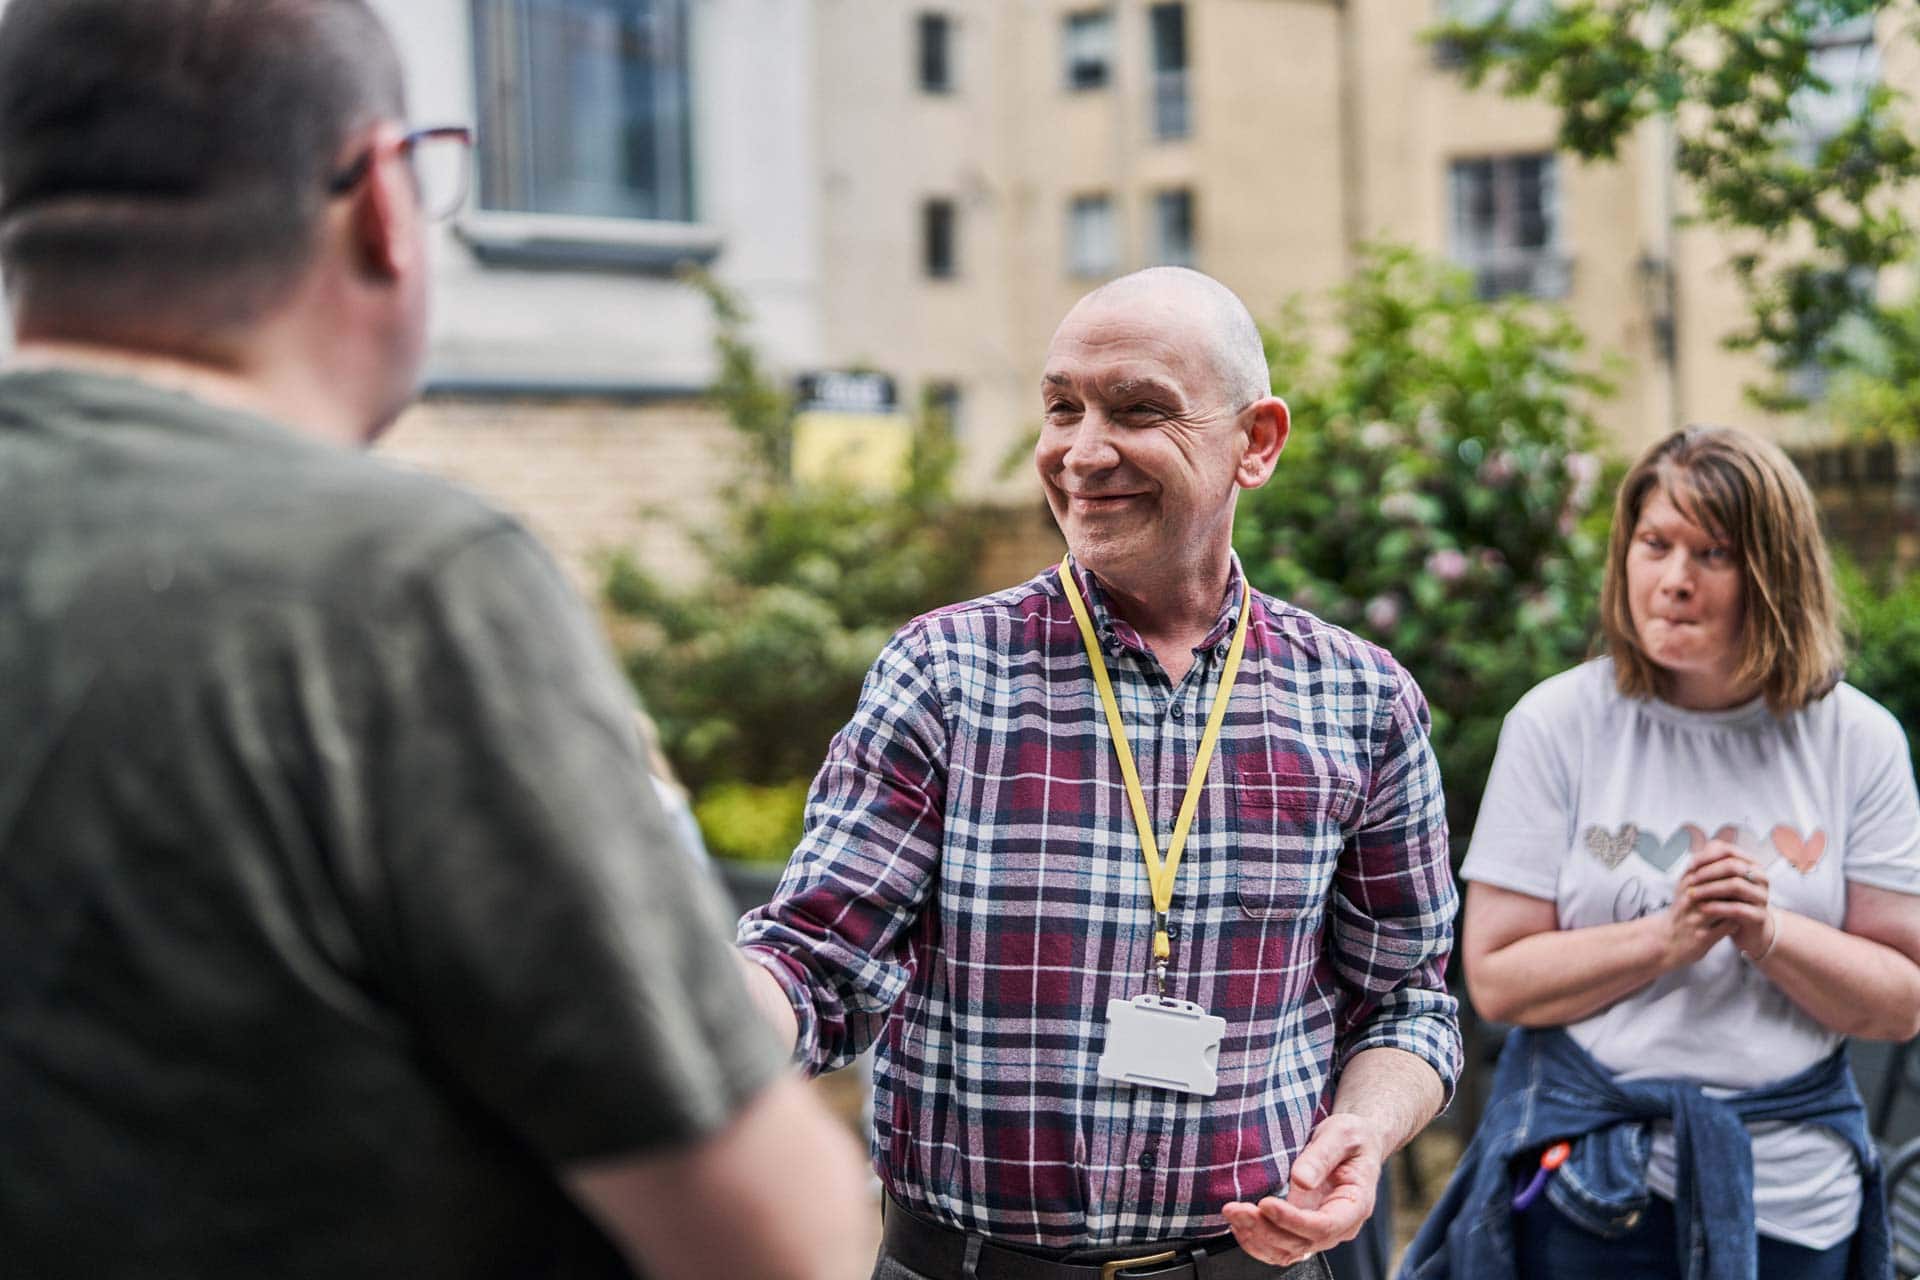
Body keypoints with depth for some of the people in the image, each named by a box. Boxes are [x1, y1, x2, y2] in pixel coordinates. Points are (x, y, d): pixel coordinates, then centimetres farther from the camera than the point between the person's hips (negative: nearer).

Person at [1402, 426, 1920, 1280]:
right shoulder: (1558, 724, -4)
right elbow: (1497, 979, -7)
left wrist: (1768, 934, -18)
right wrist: (1665, 939, -20)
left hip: (1792, 1187, 2)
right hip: (1586, 1178, -1)